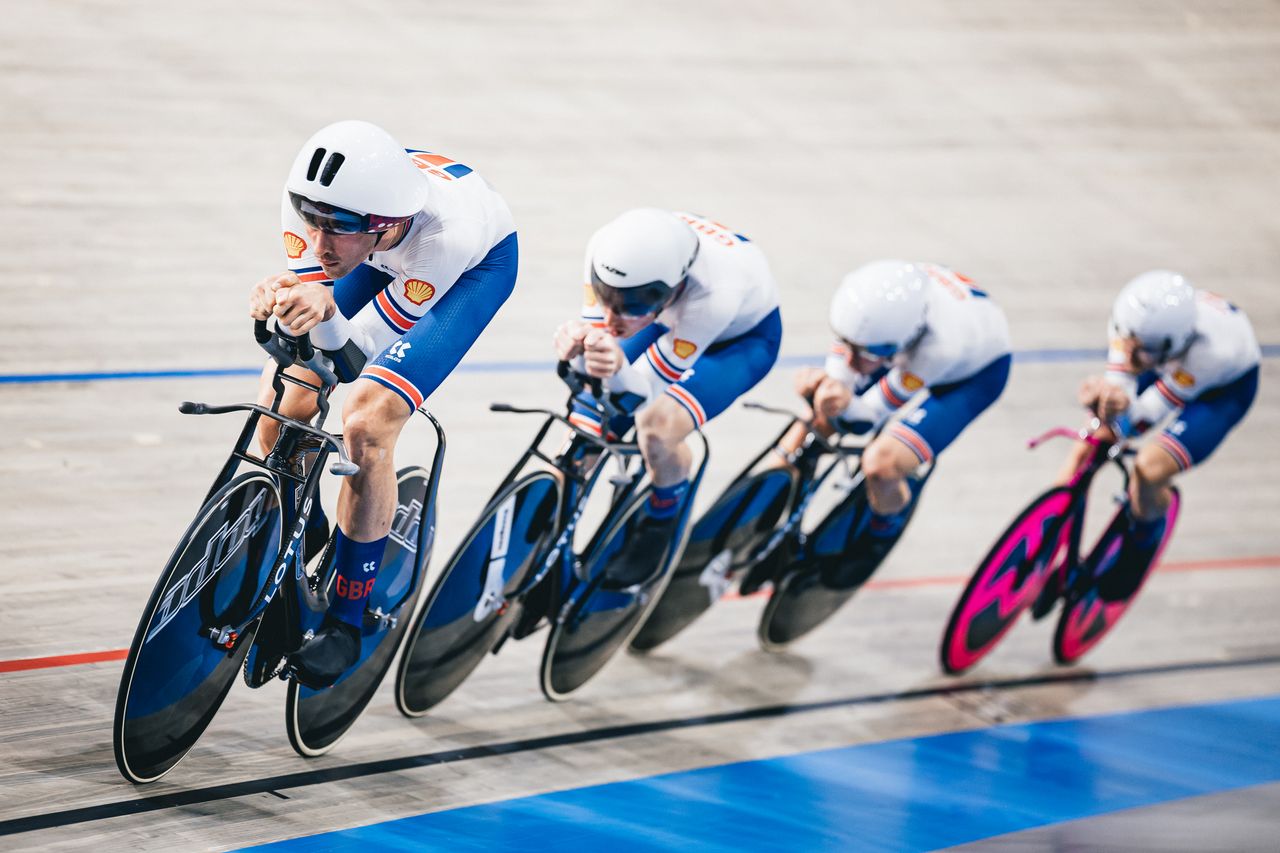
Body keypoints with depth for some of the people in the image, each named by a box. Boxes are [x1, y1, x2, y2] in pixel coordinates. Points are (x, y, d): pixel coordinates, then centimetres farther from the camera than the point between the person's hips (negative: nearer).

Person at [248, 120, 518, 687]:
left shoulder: (447, 231, -44)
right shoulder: (313, 198, -34)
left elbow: (355, 358, -37)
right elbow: (317, 346, -25)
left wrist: (324, 312, -58)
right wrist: (280, 304, -47)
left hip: (478, 263, -5)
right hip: (383, 258, 5)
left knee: (367, 423, -22)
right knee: (282, 408, -7)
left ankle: (347, 622, -8)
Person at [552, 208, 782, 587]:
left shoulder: (714, 293, -45)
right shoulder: (607, 251, -35)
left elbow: (648, 388, -36)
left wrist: (617, 372, -59)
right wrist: (579, 346, -49)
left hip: (743, 335, -4)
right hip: (669, 322, 4)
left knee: (656, 428, -29)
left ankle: (662, 518, 2)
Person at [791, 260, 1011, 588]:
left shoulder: (939, 347, -46)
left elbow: (871, 412, -31)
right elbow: (842, 371, -21)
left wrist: (845, 407, -53)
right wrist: (823, 386, -44)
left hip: (974, 372, -5)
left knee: (880, 464, -22)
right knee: (813, 424, -4)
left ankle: (883, 535, 12)